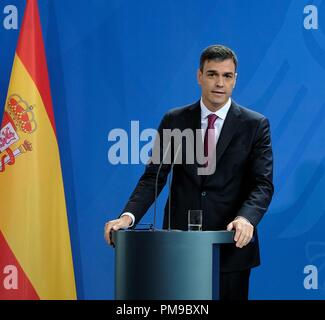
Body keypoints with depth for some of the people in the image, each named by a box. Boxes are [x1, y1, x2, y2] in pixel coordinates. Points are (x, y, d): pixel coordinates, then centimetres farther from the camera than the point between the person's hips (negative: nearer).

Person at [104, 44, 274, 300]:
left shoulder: (255, 125, 1)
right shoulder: (174, 121, 5)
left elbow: (263, 184, -6)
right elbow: (154, 176, 2)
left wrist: (246, 218, -26)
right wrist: (129, 216, -15)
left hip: (231, 244, -1)